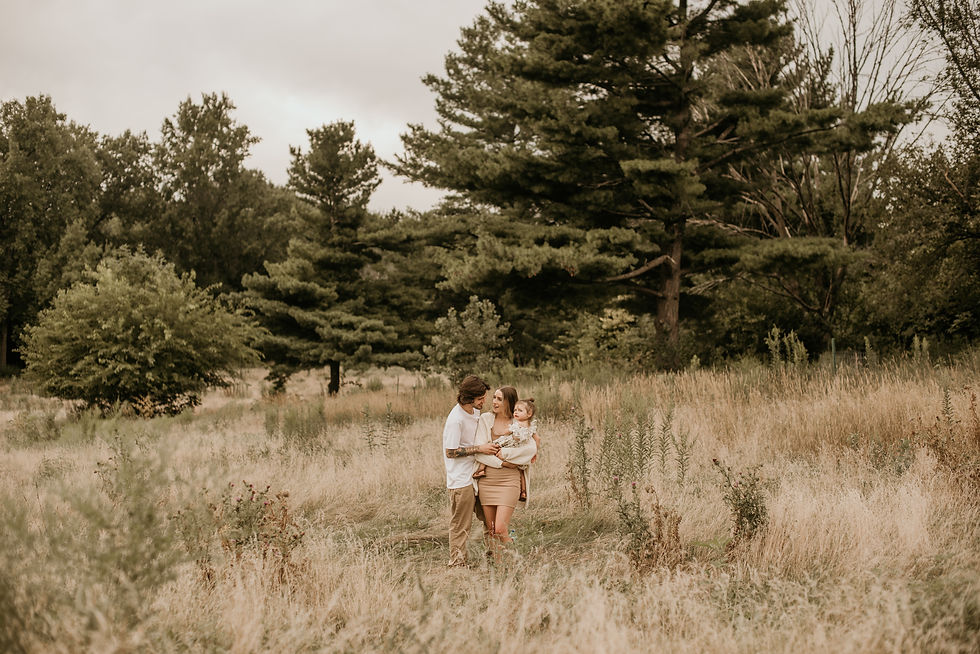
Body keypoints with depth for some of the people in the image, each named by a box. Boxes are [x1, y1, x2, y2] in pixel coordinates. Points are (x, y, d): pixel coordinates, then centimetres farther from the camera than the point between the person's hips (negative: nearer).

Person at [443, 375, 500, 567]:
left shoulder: (475, 412, 6)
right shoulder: (456, 419, -21)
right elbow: (450, 452, -19)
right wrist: (480, 448, -20)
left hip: (472, 476, 9)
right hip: (460, 479, -9)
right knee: (460, 524, 0)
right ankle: (457, 563, 10)